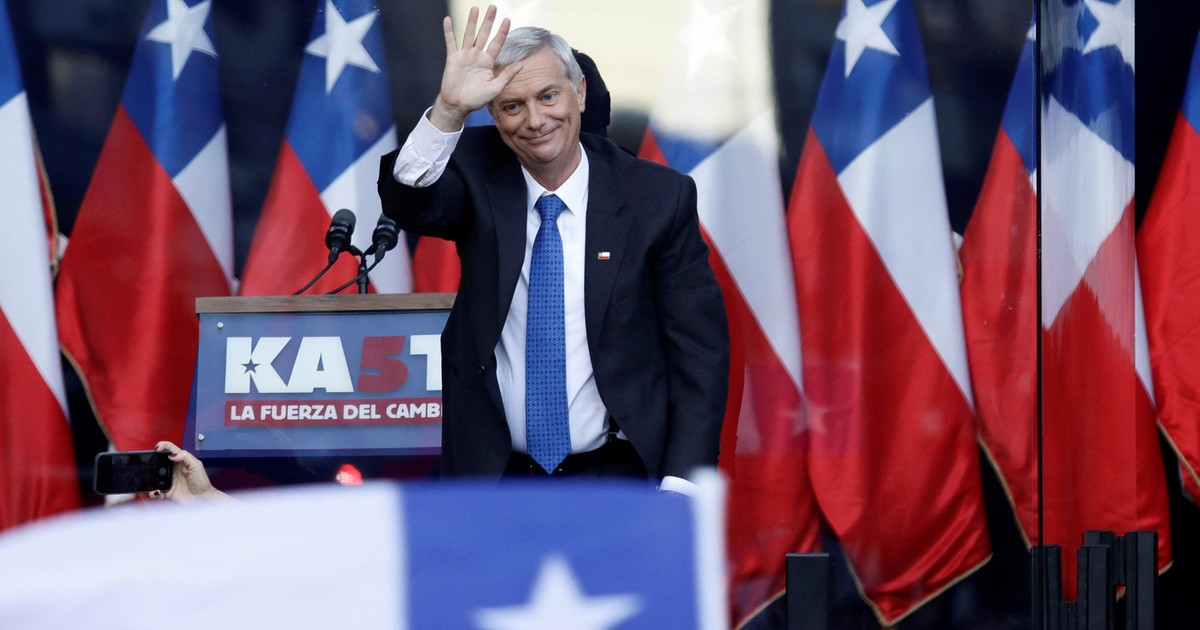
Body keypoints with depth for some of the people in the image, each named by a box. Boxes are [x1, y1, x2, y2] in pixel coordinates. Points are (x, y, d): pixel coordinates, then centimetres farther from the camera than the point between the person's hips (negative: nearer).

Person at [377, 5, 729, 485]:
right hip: (492, 472, 1)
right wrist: (448, 109, -39)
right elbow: (409, 202, -23)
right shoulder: (478, 173, -2)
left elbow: (699, 348, -5)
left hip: (618, 472, -1)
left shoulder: (660, 197, -6)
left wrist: (681, 488, -13)